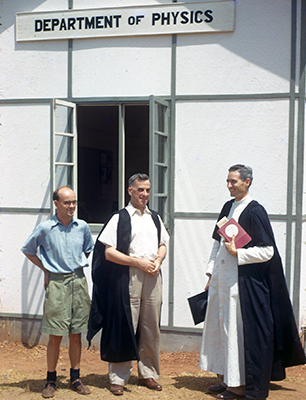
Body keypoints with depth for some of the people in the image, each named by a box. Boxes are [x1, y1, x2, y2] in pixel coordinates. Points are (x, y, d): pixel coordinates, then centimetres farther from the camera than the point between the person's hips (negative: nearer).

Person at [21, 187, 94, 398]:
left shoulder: (83, 226, 3)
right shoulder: (45, 228, -6)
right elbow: (28, 250, 9)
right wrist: (46, 270, 5)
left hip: (79, 281, 3)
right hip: (56, 283, -3)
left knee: (76, 333, 9)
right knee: (56, 335, 1)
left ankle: (75, 378, 21)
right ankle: (51, 380, 16)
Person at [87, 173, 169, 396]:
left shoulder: (155, 218, 14)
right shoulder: (119, 218, -2)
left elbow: (163, 245, 20)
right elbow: (109, 252, -7)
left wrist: (158, 260, -1)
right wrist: (138, 262, -13)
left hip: (152, 277, 5)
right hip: (127, 277, -4)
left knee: (151, 327, 9)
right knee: (124, 327, -1)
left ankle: (148, 373, 23)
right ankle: (118, 377, 11)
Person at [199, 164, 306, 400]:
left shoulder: (255, 211, -12)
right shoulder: (228, 207, 11)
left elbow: (267, 251, -13)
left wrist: (237, 252, -18)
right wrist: (211, 272, 14)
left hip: (243, 281, -8)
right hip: (221, 279, 8)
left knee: (238, 330, 0)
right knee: (221, 327, 13)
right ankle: (227, 379, 26)